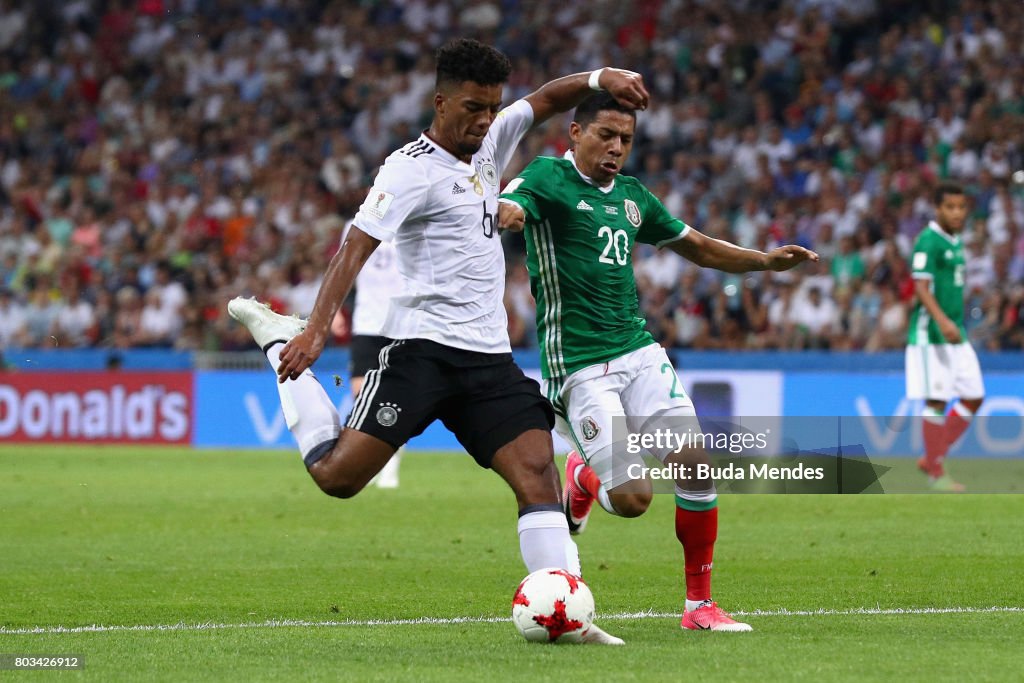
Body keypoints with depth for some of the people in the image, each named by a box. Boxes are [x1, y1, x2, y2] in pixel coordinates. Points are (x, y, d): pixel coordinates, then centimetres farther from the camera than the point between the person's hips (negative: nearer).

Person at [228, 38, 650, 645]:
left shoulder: (489, 143, 13)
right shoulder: (413, 168, -10)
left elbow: (547, 101, 24)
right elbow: (357, 246, -18)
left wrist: (599, 78, 2)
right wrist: (317, 328, -29)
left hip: (489, 355, 7)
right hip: (422, 347, -6)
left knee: (537, 470, -8)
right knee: (337, 475, -10)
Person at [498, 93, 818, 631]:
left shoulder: (632, 196, 16)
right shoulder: (548, 178, -5)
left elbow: (698, 247, 27)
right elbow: (505, 210, -25)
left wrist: (765, 261, 15)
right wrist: (507, 213, -49)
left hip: (638, 351, 6)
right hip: (578, 363, -6)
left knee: (694, 466, -8)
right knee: (632, 498, -14)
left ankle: (699, 604, 6)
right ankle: (580, 480, 24)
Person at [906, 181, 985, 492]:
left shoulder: (956, 242, 15)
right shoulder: (928, 241, -12)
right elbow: (921, 287, -20)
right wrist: (942, 320, -33)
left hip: (955, 334, 9)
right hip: (930, 334, -9)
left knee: (973, 397, 7)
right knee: (936, 400, -5)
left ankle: (932, 458, 15)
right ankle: (936, 473, 3)